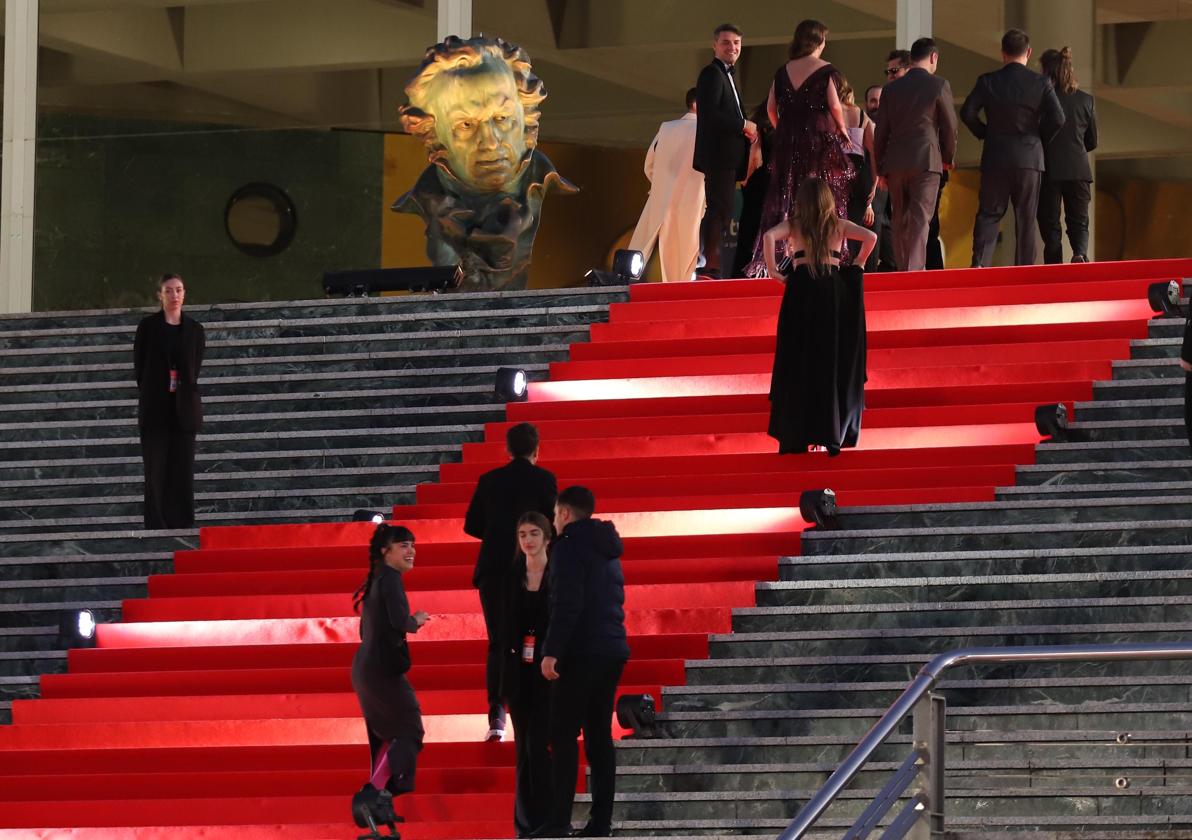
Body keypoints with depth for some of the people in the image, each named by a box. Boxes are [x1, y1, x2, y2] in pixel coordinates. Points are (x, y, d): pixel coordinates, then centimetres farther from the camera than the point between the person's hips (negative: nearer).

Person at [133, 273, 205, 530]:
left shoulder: (194, 329, 7)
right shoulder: (148, 326, 1)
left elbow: (194, 369, 9)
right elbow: (139, 366, 2)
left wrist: (183, 389, 0)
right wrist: (147, 394, -1)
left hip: (183, 409, 2)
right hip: (155, 408, -2)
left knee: (183, 469, 2)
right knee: (155, 470, -3)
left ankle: (182, 524, 4)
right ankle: (156, 526, -2)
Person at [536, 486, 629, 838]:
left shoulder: (569, 546, -8)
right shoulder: (608, 550, 19)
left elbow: (566, 603, -18)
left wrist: (552, 651, -20)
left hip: (582, 651, -8)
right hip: (612, 650, 8)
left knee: (564, 736, -7)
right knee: (599, 736, 8)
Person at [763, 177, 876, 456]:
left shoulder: (793, 225, 6)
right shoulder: (838, 225, 8)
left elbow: (770, 236, -13)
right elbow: (871, 237, -2)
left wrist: (773, 270, -4)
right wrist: (857, 265, 10)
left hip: (801, 289, -1)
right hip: (834, 289, 1)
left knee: (797, 362, 5)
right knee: (833, 364, 7)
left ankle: (795, 436, 2)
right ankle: (832, 434, 4)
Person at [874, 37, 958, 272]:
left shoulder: (891, 89, 9)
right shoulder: (939, 85, -2)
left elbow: (881, 131, 11)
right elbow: (949, 126, 0)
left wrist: (881, 168, 17)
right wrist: (949, 158, 15)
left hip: (894, 162, 4)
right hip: (926, 160, -4)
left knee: (901, 219, 11)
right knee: (920, 218, -6)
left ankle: (903, 269, 13)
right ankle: (916, 268, -16)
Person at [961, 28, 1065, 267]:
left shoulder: (987, 81, -1)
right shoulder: (1041, 83, -3)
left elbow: (967, 113, -9)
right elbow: (1057, 119, -9)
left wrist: (984, 133, 7)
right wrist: (1040, 138, 8)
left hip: (995, 158, 0)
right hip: (1030, 158, 0)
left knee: (988, 214, 5)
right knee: (1026, 219, 6)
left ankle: (979, 263, -14)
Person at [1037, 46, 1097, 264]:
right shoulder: (1086, 101, 4)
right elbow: (1092, 142, 11)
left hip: (1049, 170, -2)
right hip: (1078, 170, 3)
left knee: (1050, 223, 5)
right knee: (1078, 221, 10)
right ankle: (1080, 252, -19)